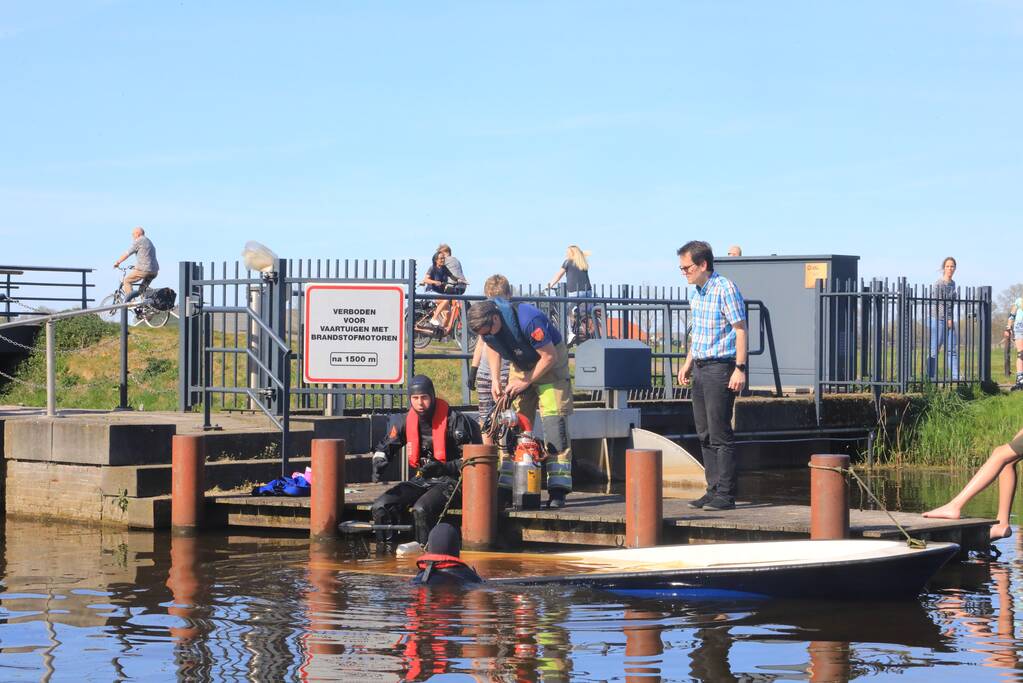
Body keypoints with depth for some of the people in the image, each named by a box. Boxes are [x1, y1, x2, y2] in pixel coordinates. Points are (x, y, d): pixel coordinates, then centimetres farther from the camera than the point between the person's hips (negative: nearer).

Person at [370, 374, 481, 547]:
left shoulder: (454, 420, -11)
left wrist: (443, 468, -24)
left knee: (421, 510, -35)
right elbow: (385, 447, 18)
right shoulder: (405, 421, 4)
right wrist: (379, 464, -5)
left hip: (447, 481, -6)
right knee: (381, 506, -13)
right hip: (419, 480, 6)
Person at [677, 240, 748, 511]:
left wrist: (740, 368, -20)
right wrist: (688, 362, 24)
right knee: (705, 434, 10)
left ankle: (725, 494, -3)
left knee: (720, 434, -7)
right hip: (700, 368, 9)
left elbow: (740, 329, -15)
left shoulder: (725, 289, -13)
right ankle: (713, 490, 16)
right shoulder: (697, 292, 13)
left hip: (720, 368, -9)